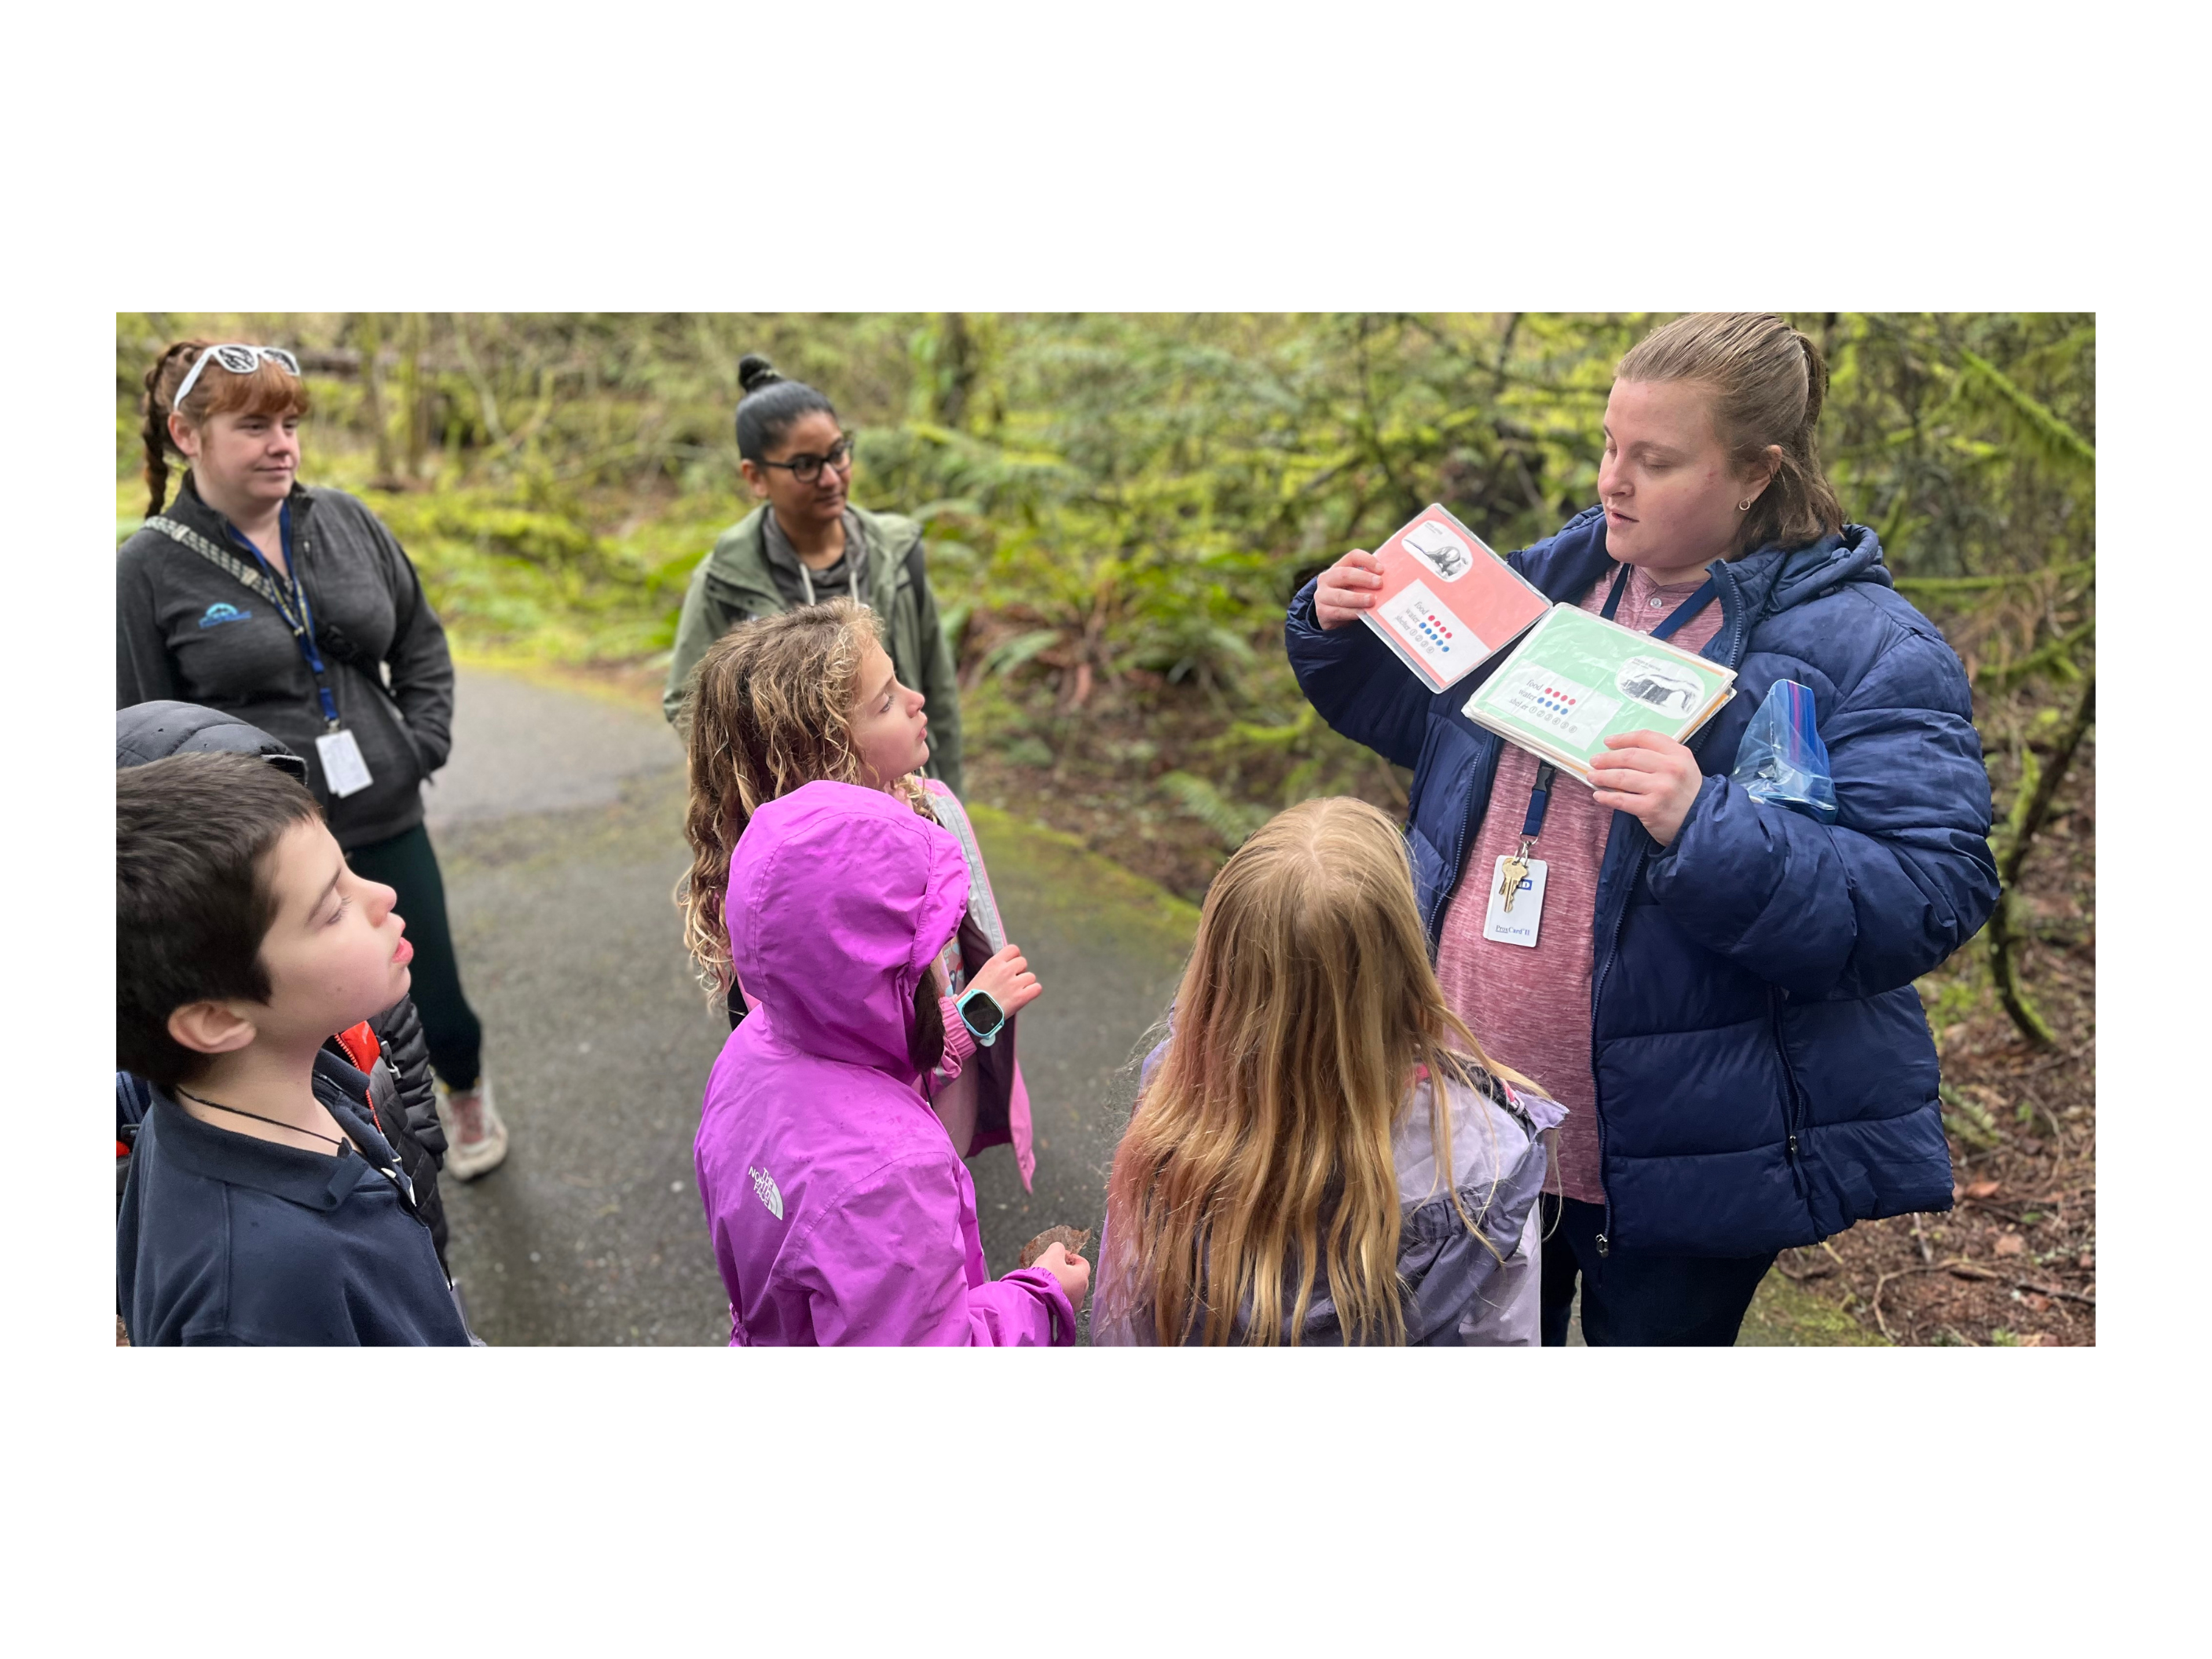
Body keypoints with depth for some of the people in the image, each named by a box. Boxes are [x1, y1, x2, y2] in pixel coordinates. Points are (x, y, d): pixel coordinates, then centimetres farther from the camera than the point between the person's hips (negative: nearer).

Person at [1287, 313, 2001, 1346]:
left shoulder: (1865, 649, -14)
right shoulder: (1555, 574, 3)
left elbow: (1929, 900, -22)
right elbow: (1416, 712, 17)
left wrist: (1706, 831, -36)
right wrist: (1340, 631, -3)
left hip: (1679, 1159, -5)